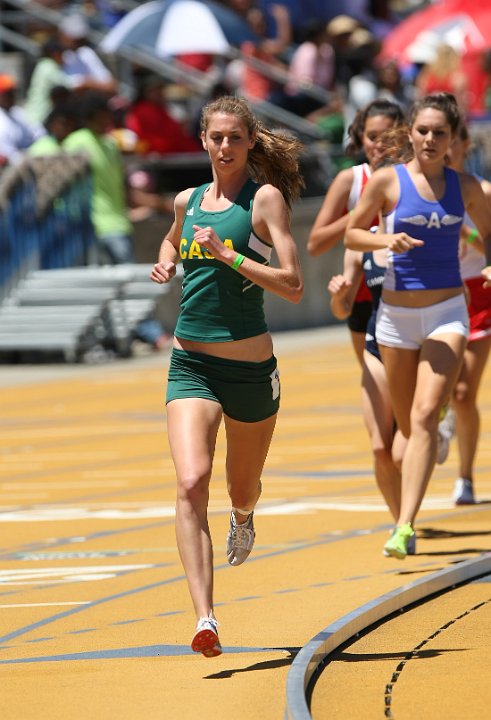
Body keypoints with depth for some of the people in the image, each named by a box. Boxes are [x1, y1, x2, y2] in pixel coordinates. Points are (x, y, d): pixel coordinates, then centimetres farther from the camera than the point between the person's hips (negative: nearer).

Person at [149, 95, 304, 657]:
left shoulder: (266, 198, -6)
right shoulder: (188, 201, 9)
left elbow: (293, 287, -14)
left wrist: (229, 256, -22)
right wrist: (166, 264, 11)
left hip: (250, 368, -2)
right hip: (190, 365, 2)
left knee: (242, 489, 18)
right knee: (191, 484, -19)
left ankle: (244, 516, 58)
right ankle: (205, 619, -28)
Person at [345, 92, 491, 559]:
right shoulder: (387, 181, -4)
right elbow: (351, 234, 3)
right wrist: (386, 241, -16)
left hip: (447, 311, -1)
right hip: (397, 314, 1)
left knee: (425, 416, -17)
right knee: (407, 424, 10)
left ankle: (405, 527, -23)